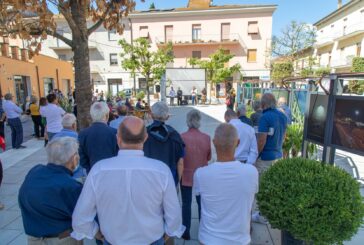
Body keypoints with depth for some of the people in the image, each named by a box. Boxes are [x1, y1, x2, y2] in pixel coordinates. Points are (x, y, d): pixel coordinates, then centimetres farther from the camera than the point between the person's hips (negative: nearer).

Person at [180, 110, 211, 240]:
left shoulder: (182, 137, -16)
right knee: (202, 203, 18)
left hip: (186, 176, -1)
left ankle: (186, 232, 25)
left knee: (186, 204, 13)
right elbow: (209, 157, 1)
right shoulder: (206, 138, -11)